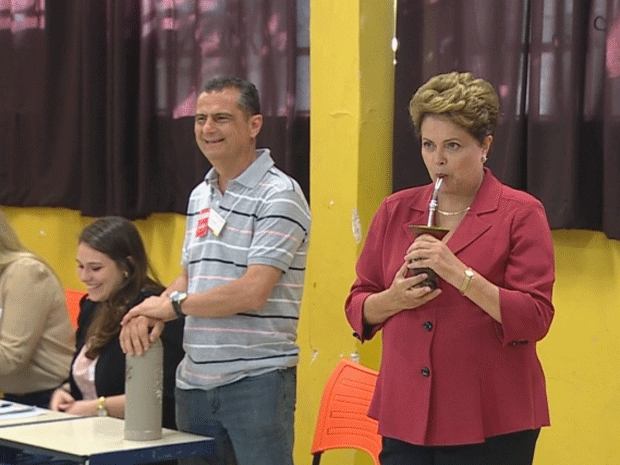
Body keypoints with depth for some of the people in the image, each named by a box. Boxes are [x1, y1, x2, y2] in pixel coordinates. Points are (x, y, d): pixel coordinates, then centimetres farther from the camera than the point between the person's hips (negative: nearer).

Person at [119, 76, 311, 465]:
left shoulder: (279, 196, -11)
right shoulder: (200, 196, 15)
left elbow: (252, 291, -19)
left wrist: (172, 303, -8)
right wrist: (150, 315, 0)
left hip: (256, 379, -7)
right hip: (195, 381, 7)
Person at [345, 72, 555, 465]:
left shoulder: (521, 214, -3)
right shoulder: (396, 211, 9)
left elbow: (535, 319, -11)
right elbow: (358, 308, 13)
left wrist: (459, 274, -20)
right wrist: (395, 298, -9)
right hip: (405, 417, 3)